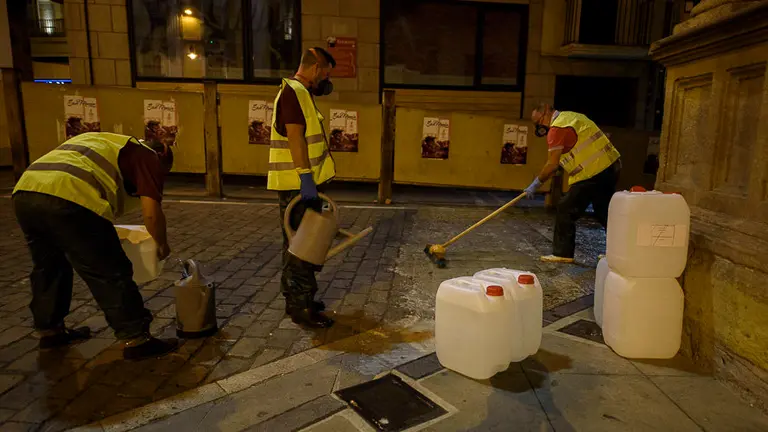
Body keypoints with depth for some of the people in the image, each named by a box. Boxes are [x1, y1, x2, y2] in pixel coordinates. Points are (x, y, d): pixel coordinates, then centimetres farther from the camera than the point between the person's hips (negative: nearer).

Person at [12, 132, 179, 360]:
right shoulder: (149, 157, 12)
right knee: (110, 274, 3)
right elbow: (151, 212, 0)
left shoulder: (101, 141, 36)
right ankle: (135, 340, 11)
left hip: (24, 192, 8)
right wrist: (162, 244, 17)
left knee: (47, 268, 26)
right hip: (69, 199, -8)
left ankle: (49, 330, 41)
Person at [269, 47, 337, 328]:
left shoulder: (301, 92, 16)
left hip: (302, 183, 11)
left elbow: (326, 89, 34)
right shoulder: (293, 92, -14)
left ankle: (295, 299, 28)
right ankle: (302, 308, 3)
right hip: (297, 184, -11)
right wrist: (306, 177, -27)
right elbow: (295, 136, -23)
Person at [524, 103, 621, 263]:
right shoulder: (570, 116, 17)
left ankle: (562, 253, 4)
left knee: (566, 210, -3)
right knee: (604, 212, 20)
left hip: (593, 172, -10)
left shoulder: (557, 128, -14)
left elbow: (552, 164, -16)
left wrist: (535, 184, -6)